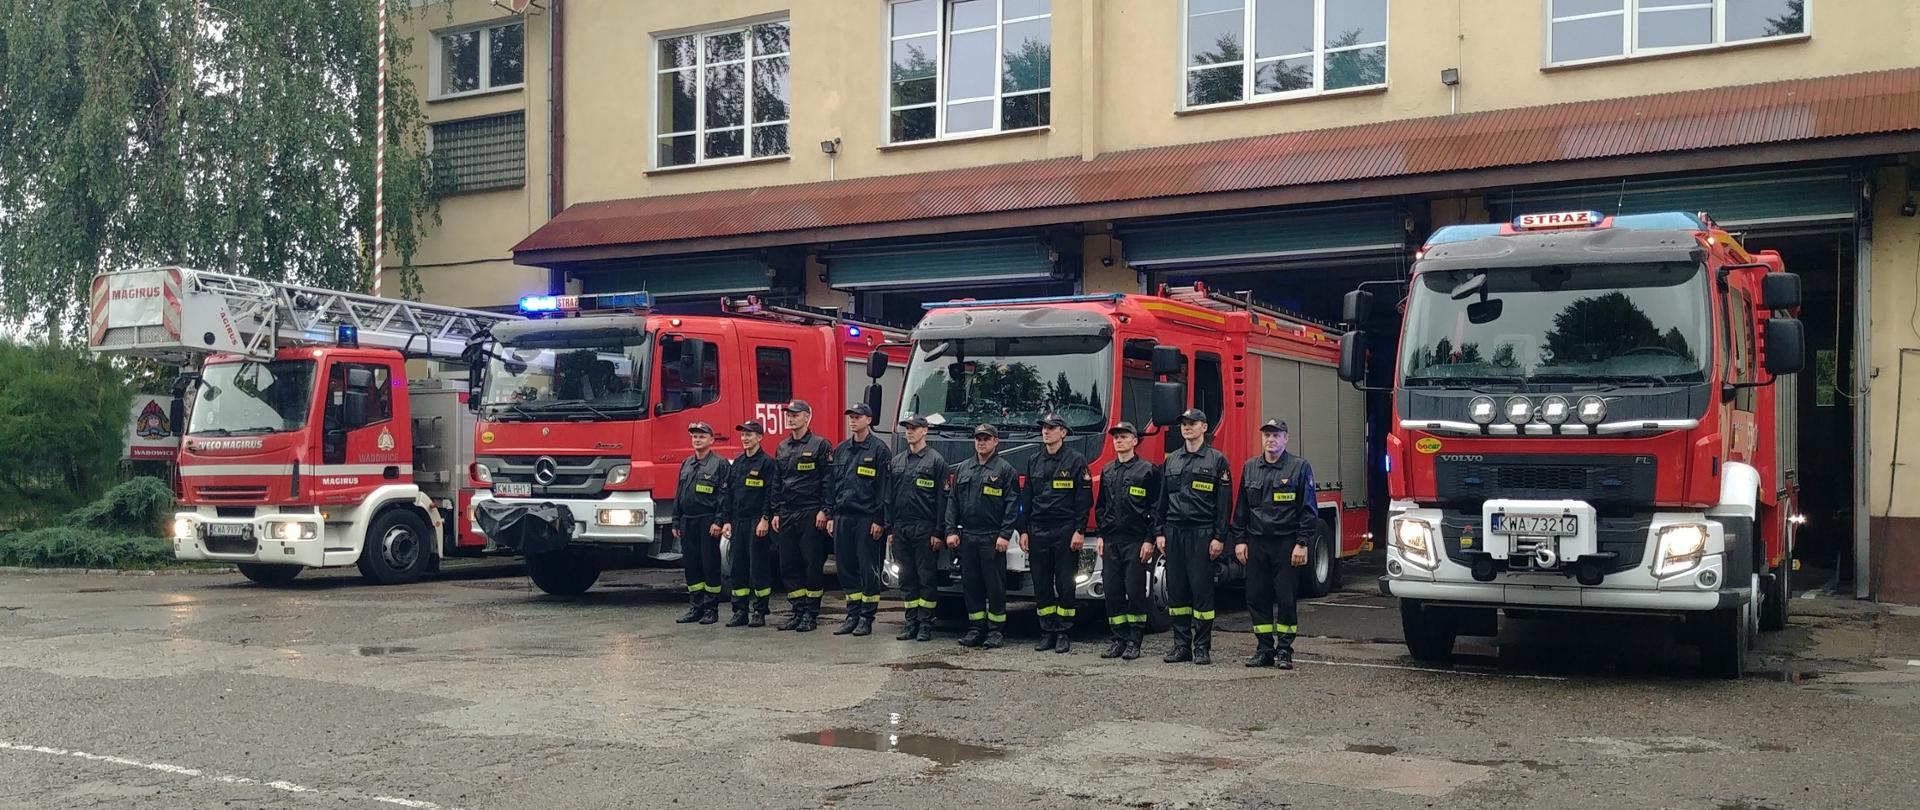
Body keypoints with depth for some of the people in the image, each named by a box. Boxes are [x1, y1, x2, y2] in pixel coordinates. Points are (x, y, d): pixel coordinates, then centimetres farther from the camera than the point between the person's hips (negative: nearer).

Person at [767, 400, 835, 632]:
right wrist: (775, 513, 12)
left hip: (810, 515, -6)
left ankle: (811, 613, 4)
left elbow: (828, 481, -7)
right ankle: (798, 611, 13)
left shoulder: (820, 445, -3)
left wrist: (824, 511, -14)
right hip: (786, 515, 6)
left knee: (812, 564, -2)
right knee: (788, 565, 5)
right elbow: (776, 484, 18)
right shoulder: (782, 448, 16)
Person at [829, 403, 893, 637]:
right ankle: (853, 615, 15)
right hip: (843, 516, 6)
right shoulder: (841, 450, 15)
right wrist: (831, 516, 13)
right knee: (846, 567, 7)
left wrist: (879, 520, -14)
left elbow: (884, 488, -8)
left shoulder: (879, 449, -4)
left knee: (868, 568, -2)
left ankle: (867, 618, 5)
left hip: (867, 518, -6)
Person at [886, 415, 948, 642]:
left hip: (924, 530, -5)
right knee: (906, 578, 7)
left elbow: (942, 498, -6)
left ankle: (925, 626, 3)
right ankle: (911, 624, 13)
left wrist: (939, 532, -11)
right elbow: (890, 496, 17)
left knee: (926, 578, -2)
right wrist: (889, 528, 10)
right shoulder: (897, 461, 14)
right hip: (900, 528, 5)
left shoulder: (936, 460, -2)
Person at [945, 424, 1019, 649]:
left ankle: (996, 630, 6)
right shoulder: (962, 469, 14)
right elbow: (953, 502, 14)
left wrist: (1004, 535, -13)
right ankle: (976, 628, 15)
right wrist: (951, 531, 4)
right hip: (967, 536, 5)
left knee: (995, 585, -1)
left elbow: (1012, 505, -6)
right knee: (971, 584, 7)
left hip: (992, 538, -5)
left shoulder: (1005, 470, -1)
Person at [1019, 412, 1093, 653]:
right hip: (1038, 532, 5)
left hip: (1065, 532, -5)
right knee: (1041, 585, 6)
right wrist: (1023, 531, 8)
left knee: (1065, 585, -1)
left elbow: (1084, 499, -6)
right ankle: (1047, 632, 13)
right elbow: (1026, 498, 14)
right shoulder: (1034, 461, 13)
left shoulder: (1076, 461, -2)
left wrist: (1080, 531, -12)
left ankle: (1064, 634, 6)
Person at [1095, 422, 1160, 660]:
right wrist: (1100, 535, 11)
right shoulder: (1107, 471, 15)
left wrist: (1150, 540, -10)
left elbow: (1156, 508, -4)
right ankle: (1118, 639, 12)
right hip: (1111, 541, 5)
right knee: (1112, 591, 4)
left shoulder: (1148, 470, -2)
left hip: (1136, 542, -5)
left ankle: (1134, 641, 4)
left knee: (1135, 592, -3)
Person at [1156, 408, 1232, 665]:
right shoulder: (1172, 460, 14)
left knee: (1202, 590, -4)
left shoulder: (1217, 460, 0)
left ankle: (1202, 647, 3)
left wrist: (1219, 537, -9)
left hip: (1202, 534, -5)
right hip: (1174, 532, 5)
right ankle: (1181, 645, 12)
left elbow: (1225, 503, -3)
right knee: (1176, 590, 5)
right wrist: (1160, 532, 9)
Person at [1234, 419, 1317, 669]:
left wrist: (1302, 543, -10)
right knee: (1256, 597, 4)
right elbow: (1241, 508, 14)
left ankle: (1284, 650, 8)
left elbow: (1308, 510, -3)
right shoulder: (1250, 468, 11)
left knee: (1286, 599, -1)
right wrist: (1239, 540, 7)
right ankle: (1264, 649, 13)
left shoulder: (1300, 468, -1)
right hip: (1256, 543, 4)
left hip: (1286, 543, -4)